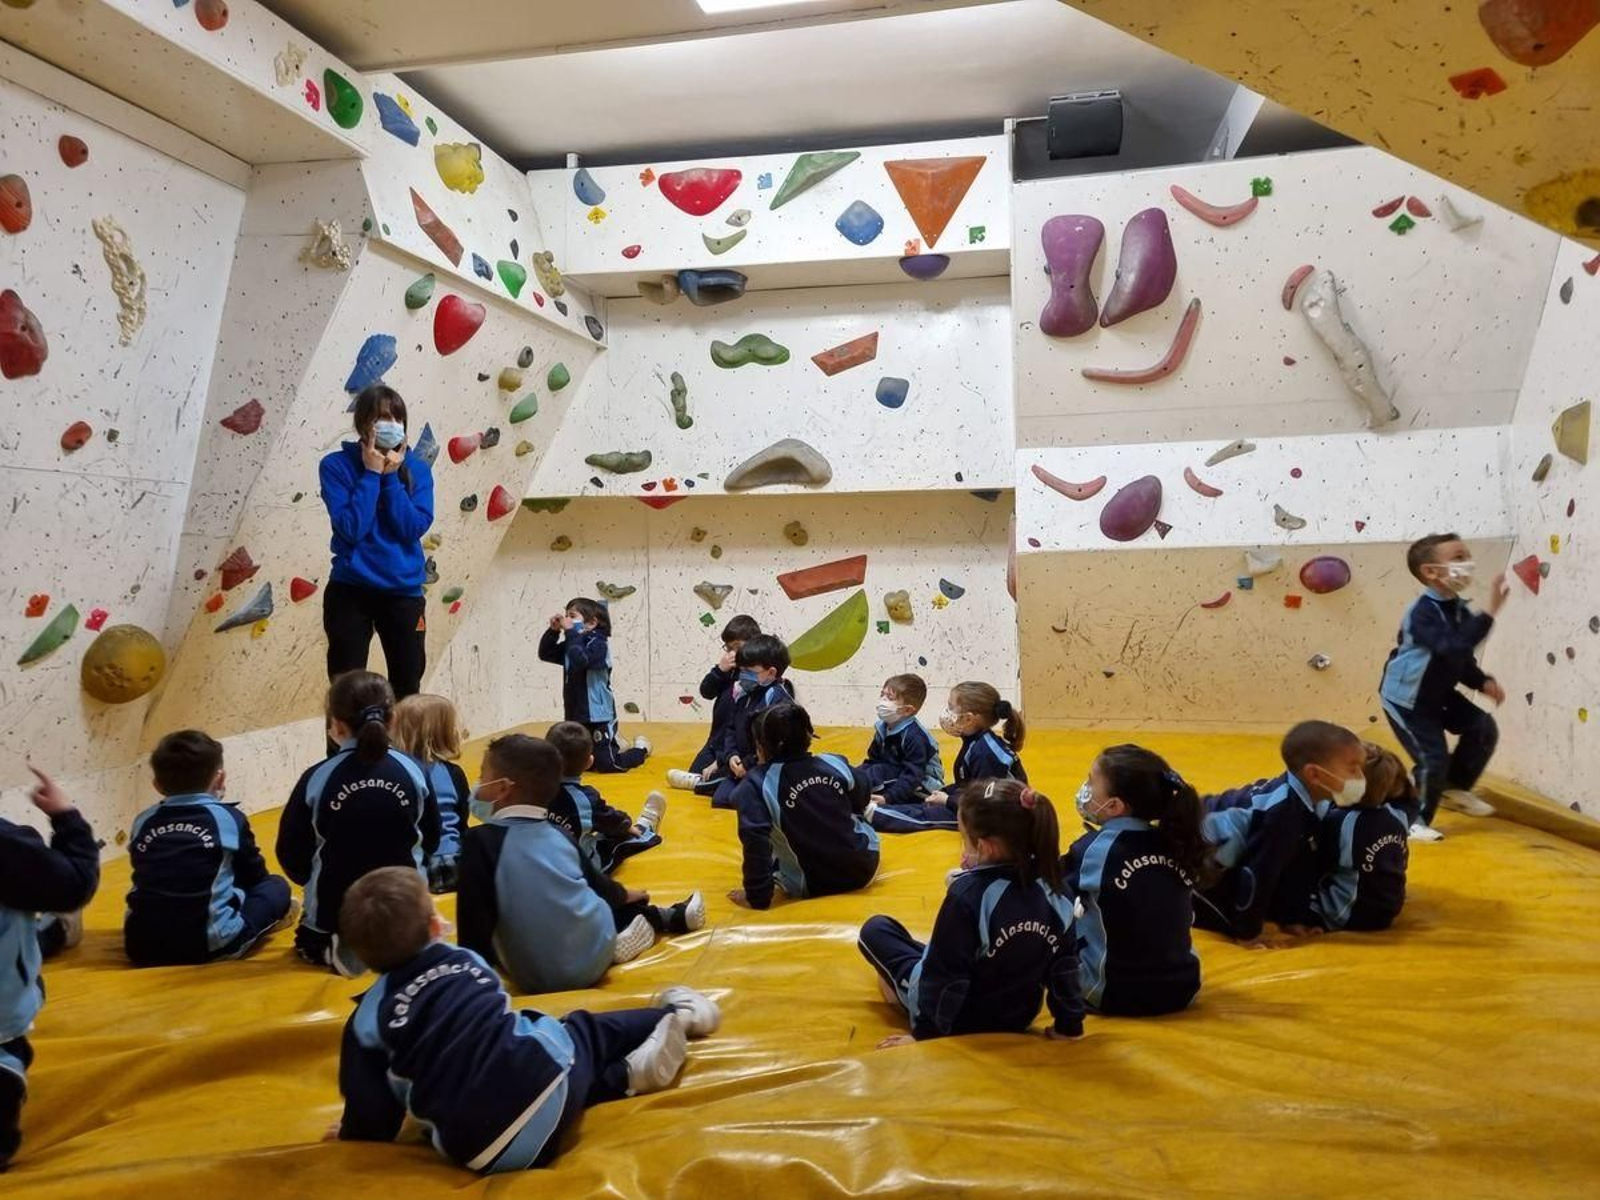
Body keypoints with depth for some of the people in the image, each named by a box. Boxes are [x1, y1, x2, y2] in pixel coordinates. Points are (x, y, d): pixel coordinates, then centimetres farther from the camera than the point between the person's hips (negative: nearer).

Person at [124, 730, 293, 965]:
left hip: (142, 947, 3)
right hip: (208, 944, -3)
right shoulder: (228, 817, 3)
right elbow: (255, 876, 15)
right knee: (276, 886, 17)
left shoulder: (143, 822, 12)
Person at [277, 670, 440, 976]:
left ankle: (336, 949, 1)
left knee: (309, 943, 34)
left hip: (335, 910, -1)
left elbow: (291, 856, -4)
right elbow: (431, 842, 3)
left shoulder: (316, 779, -15)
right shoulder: (414, 771, -10)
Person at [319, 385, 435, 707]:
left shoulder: (417, 468, 2)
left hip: (404, 593, 2)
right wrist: (372, 473, -14)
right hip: (350, 593, -2)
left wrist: (390, 476, -12)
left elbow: (414, 527, -10)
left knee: (407, 689, 10)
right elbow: (351, 529, -17)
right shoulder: (337, 465, -5)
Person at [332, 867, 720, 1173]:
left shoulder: (366, 1018, 4)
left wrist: (356, 1135, 27)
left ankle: (625, 1076, 16)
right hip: (548, 1074, 1)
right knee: (583, 1030, 32)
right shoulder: (464, 959, 12)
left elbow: (371, 1111, 4)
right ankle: (675, 1015, 35)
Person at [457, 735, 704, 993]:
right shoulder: (560, 834, 7)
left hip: (540, 979, -4)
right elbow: (596, 883, 23)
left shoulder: (481, 840, -8)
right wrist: (624, 895, 43)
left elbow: (475, 921, -13)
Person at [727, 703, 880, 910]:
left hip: (812, 886, -3)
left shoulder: (756, 785, -18)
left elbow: (756, 843, -29)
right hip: (864, 867, 3)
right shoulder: (835, 763, -6)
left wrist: (757, 896, -21)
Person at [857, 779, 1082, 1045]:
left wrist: (923, 1033, -13)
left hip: (960, 1022, -6)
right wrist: (1070, 1025, 9)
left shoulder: (968, 893, -30)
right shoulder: (1049, 887, -13)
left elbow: (945, 976, -24)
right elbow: (1064, 964, -3)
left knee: (875, 929, 10)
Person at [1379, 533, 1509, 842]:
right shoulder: (1423, 612, -29)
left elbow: (1463, 660, 12)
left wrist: (1483, 682, -5)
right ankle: (1413, 820, 10)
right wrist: (1489, 611, -44)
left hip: (1438, 694, 9)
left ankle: (1454, 788, 28)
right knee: (1433, 758, -11)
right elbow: (1454, 648, -45)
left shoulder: (1460, 610, -1)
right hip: (1405, 698, -9)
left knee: (1483, 728, 7)